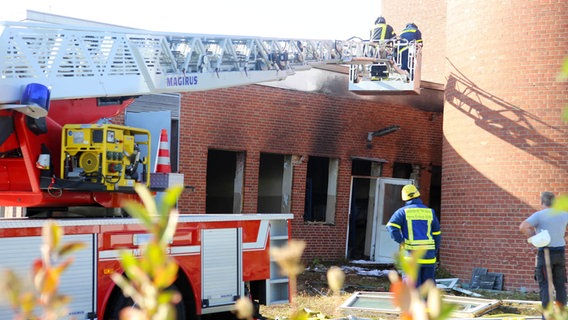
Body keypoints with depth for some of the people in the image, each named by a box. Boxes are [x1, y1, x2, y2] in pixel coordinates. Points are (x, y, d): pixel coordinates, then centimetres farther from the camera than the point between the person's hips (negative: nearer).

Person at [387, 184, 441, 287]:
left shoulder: (403, 212, 0)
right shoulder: (430, 212, 8)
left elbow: (391, 227, -15)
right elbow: (437, 235, 10)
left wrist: (402, 242, -8)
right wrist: (435, 252, 17)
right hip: (428, 253, 2)